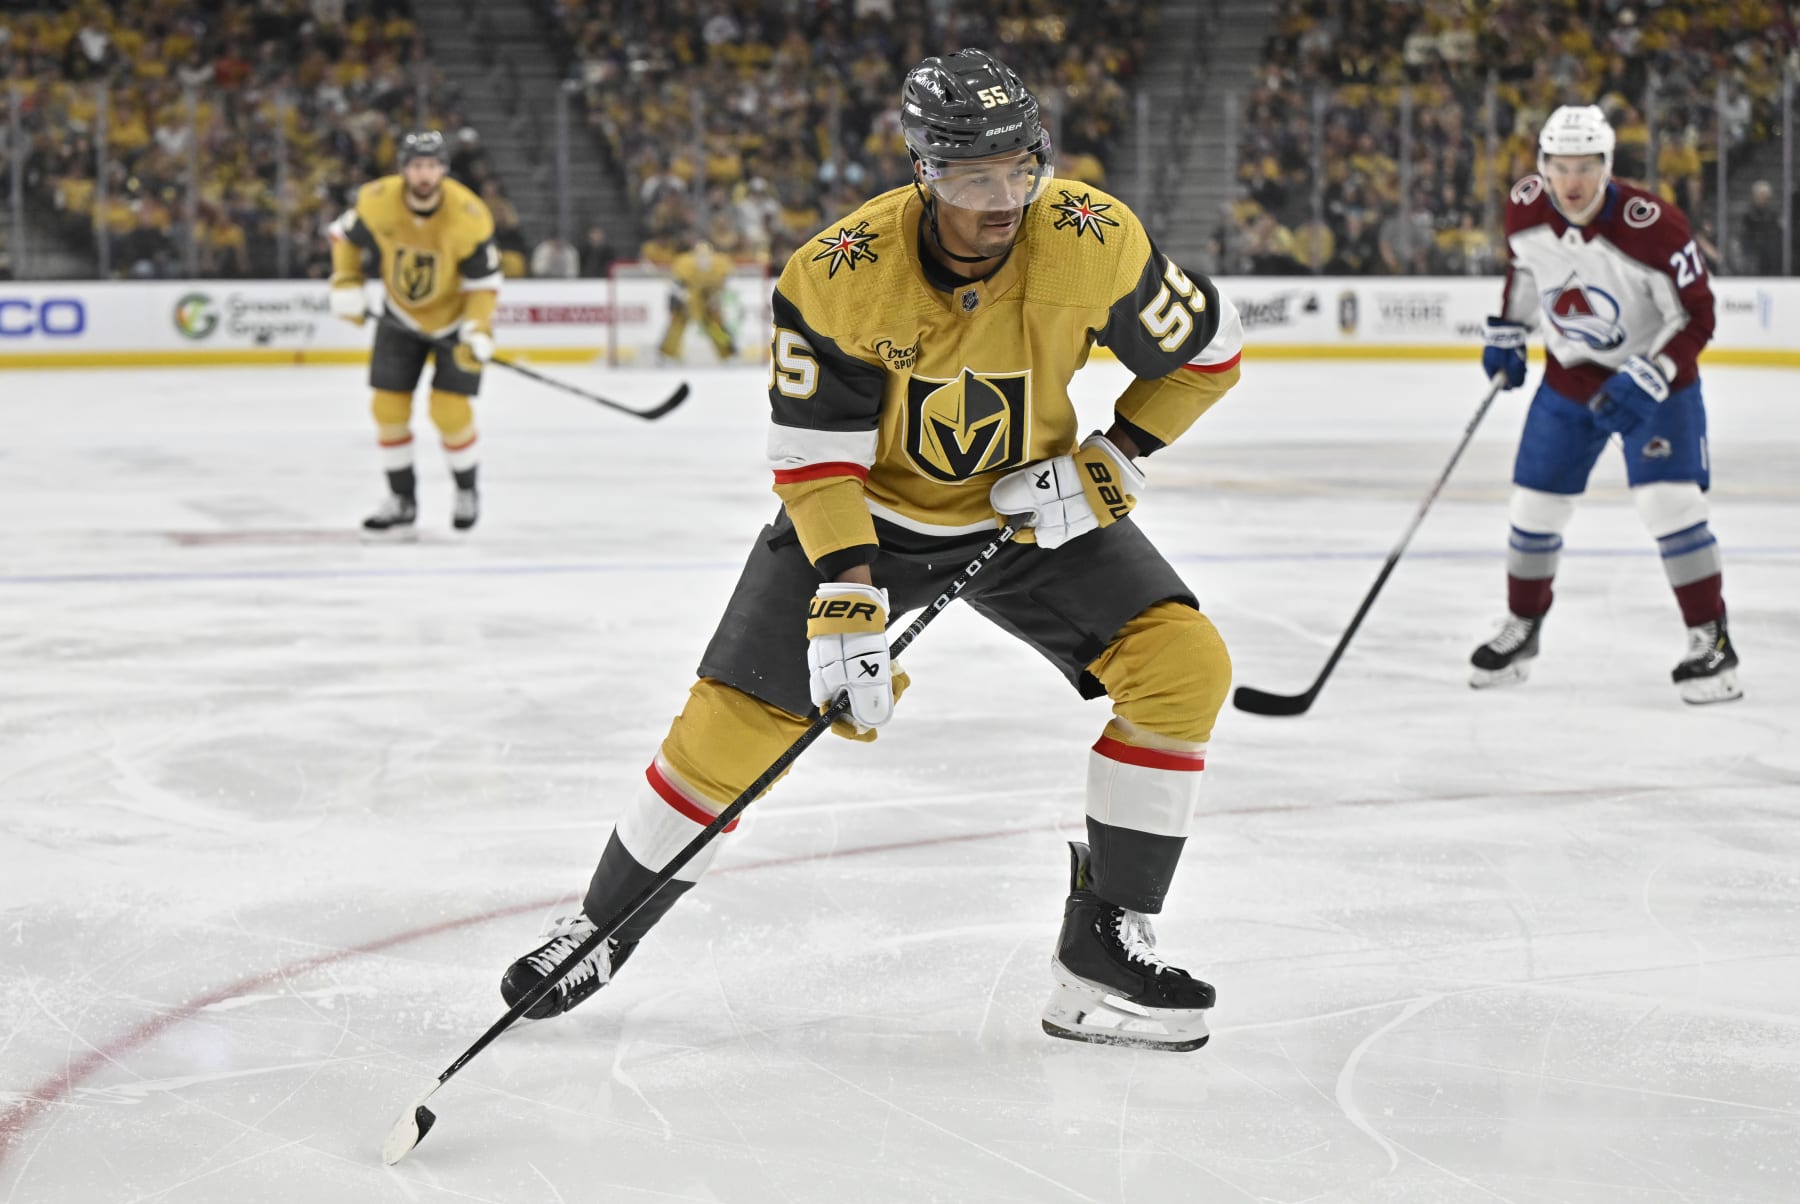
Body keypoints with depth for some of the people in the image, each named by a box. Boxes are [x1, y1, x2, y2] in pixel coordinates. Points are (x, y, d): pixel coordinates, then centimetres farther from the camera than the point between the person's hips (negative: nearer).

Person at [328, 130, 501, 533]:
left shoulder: (469, 216, -28)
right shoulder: (377, 201, -21)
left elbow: (484, 282, -18)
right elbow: (345, 235, 0)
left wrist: (477, 332, -29)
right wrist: (345, 285, -9)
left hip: (456, 316, -3)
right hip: (401, 317, 3)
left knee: (449, 409, -11)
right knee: (388, 405, -2)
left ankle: (466, 491, 15)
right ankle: (402, 499, 15)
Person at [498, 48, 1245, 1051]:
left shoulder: (1093, 242, -24)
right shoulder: (841, 274, -27)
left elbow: (1209, 351, -8)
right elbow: (817, 458, -22)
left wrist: (1114, 462, -16)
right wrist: (845, 602, -32)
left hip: (1031, 506, 2)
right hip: (868, 507, -2)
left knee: (1185, 662, -17)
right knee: (736, 720, -8)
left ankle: (1103, 947, -7)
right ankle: (604, 927, 15)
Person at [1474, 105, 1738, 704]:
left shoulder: (1653, 225, -28)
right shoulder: (1525, 208, -12)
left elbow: (1696, 318, -22)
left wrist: (1646, 380, -31)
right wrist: (1506, 334, 10)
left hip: (1653, 377, -4)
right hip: (1569, 378, 5)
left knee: (1669, 502, -18)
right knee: (1535, 505, 6)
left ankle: (1711, 642, -7)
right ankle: (1521, 630, 26)